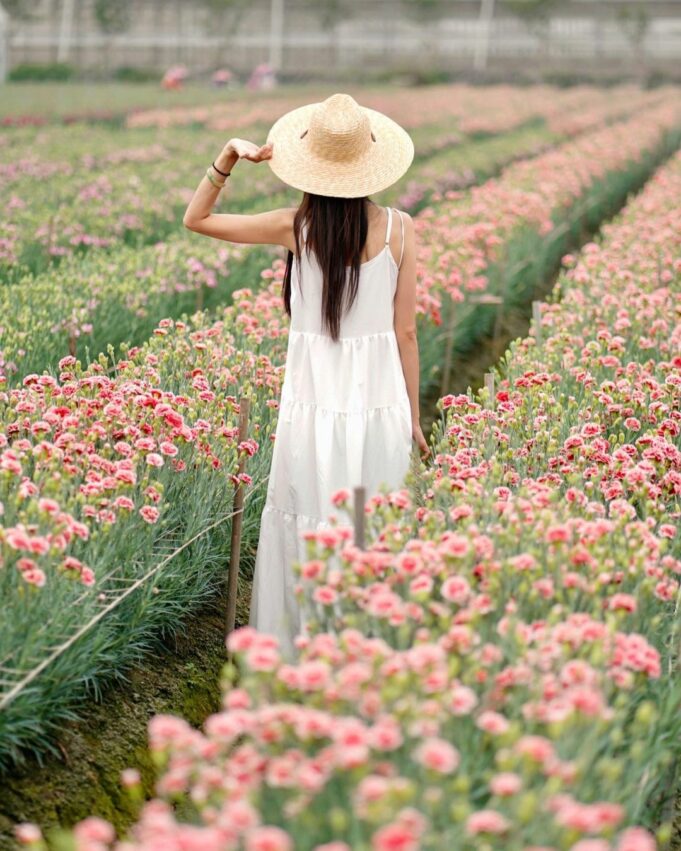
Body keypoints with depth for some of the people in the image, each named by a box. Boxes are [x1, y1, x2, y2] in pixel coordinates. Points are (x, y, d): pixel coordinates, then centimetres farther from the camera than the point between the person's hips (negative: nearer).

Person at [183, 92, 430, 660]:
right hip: (380, 401, 1)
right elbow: (405, 331, -1)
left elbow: (196, 219, 8)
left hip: (313, 401, 0)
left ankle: (301, 654, 20)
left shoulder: (296, 227, -5)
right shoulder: (399, 229, -4)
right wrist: (413, 418, 8)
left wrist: (229, 159, 1)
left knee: (305, 530, 10)